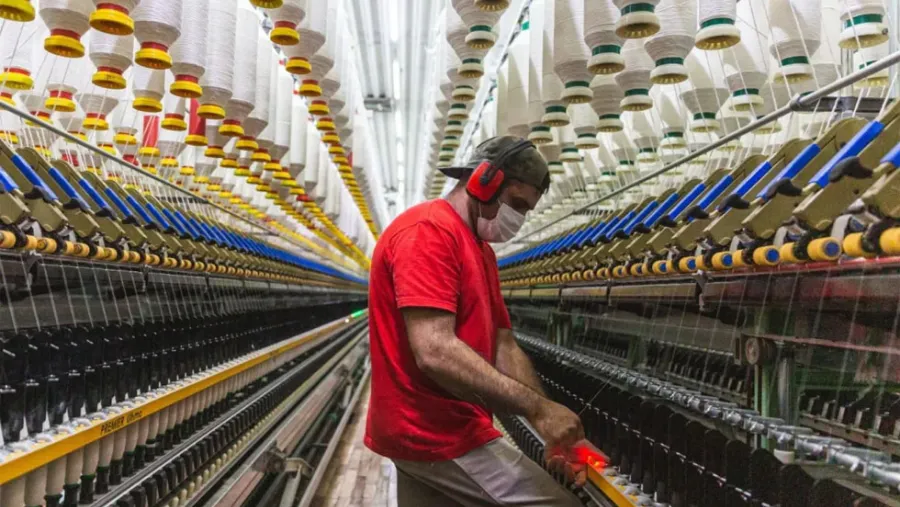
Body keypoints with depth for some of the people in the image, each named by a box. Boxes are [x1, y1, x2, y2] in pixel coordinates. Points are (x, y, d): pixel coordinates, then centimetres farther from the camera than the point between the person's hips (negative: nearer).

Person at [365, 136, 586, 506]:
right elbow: (435, 352, -27)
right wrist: (537, 407, -23)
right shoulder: (428, 231, -16)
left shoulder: (482, 250, 16)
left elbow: (504, 347, 12)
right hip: (440, 435, -10)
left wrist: (552, 428, 0)